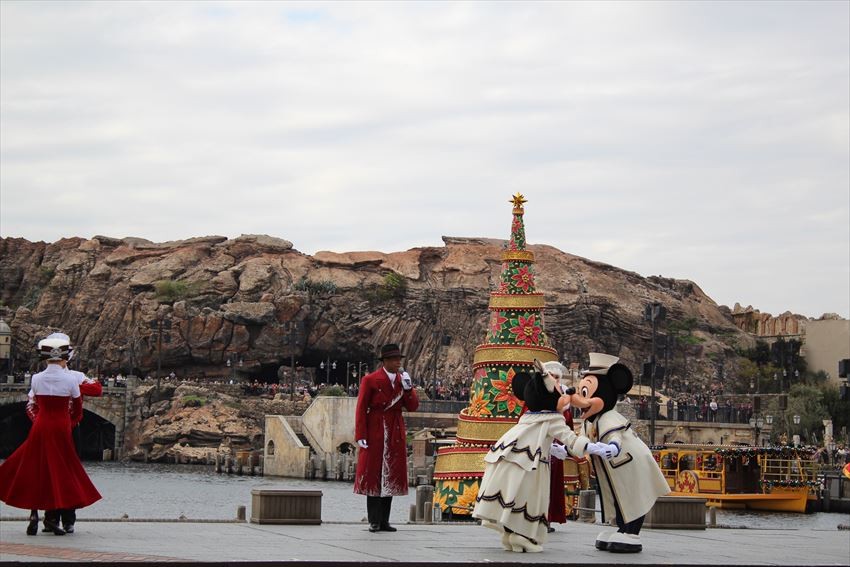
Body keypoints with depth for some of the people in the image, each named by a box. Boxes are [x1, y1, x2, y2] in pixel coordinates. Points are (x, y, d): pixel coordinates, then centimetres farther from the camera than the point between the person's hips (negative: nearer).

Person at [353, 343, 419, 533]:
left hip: (396, 434, 5)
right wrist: (361, 436, -13)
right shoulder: (370, 380, -6)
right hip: (375, 435, -5)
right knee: (373, 476, -1)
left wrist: (408, 388, -11)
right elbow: (361, 409, -7)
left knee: (390, 476, 6)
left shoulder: (402, 380, 8)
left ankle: (384, 521, 11)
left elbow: (413, 407, 4)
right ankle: (374, 521, 3)